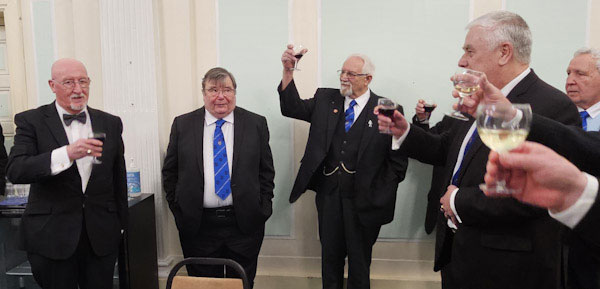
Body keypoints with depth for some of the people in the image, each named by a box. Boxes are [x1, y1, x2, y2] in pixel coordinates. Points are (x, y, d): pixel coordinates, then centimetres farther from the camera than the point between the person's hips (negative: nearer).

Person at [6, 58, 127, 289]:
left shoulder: (110, 123, 7)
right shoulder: (31, 121, -2)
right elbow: (15, 171, -16)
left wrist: (121, 226, 14)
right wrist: (67, 154, -29)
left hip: (101, 237, 2)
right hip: (51, 236, -2)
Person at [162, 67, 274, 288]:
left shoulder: (256, 124, 1)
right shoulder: (182, 125, 2)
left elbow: (266, 171, 4)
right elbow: (170, 172, 7)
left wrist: (262, 210, -1)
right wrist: (178, 210, 2)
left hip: (244, 223, 0)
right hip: (197, 226, 1)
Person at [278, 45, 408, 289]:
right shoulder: (325, 99, 7)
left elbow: (398, 160, -4)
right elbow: (292, 108, -3)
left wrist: (381, 195, -8)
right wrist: (288, 71, -15)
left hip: (363, 200, -2)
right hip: (329, 195, 3)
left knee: (359, 261, 13)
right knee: (330, 257, 15)